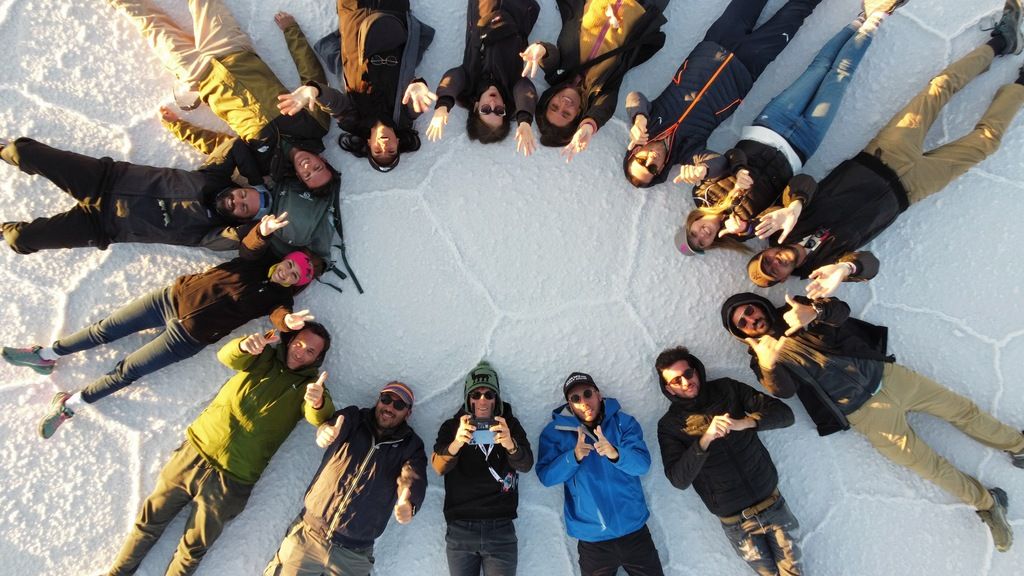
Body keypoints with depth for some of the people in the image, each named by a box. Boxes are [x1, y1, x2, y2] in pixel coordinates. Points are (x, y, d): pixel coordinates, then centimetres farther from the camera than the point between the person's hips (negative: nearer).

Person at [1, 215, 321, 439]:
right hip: (175, 297, 2)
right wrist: (263, 232, -41)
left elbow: (278, 313, -26)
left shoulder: (277, 296, -6)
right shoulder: (260, 261, 1)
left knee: (125, 373, 0)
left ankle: (69, 404, 19)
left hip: (190, 334, -2)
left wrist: (287, 321, -51)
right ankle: (47, 355, 30)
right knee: (106, 329, 8)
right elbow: (249, 248, -19)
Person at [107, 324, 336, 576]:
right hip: (194, 451, 2)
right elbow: (227, 356, -13)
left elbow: (319, 417, -21)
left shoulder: (308, 385, -1)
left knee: (193, 550, 3)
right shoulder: (264, 357, 5)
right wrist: (244, 345, -37)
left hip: (230, 481, -2)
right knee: (150, 519, 12)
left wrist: (318, 402, -46)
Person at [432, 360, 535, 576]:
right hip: (460, 529, 0)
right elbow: (439, 467, -11)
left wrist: (511, 445, -33)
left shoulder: (510, 425, 4)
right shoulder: (451, 426, 3)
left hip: (501, 529, 0)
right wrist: (456, 443, -33)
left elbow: (526, 465, -10)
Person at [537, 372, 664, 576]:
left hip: (634, 529, 1)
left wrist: (615, 454, -29)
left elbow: (642, 464, -10)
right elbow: (546, 476, -9)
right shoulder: (555, 431, -2)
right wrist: (574, 456, -24)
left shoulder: (624, 422, 0)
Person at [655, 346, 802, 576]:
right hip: (736, 523, -1)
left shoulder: (727, 389, -2)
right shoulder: (669, 425, -8)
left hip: (773, 504, 2)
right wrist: (706, 438, -31)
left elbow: (785, 414, -7)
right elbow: (679, 479, -20)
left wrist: (745, 422, -25)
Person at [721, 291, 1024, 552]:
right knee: (926, 463, -1)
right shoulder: (762, 358, -6)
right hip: (864, 411, -3)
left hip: (885, 374, 3)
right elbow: (784, 390, -20)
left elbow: (841, 311, -4)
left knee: (962, 408, 13)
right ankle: (985, 503, 21)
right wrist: (767, 364, -38)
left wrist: (815, 311, -25)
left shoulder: (794, 310, 2)